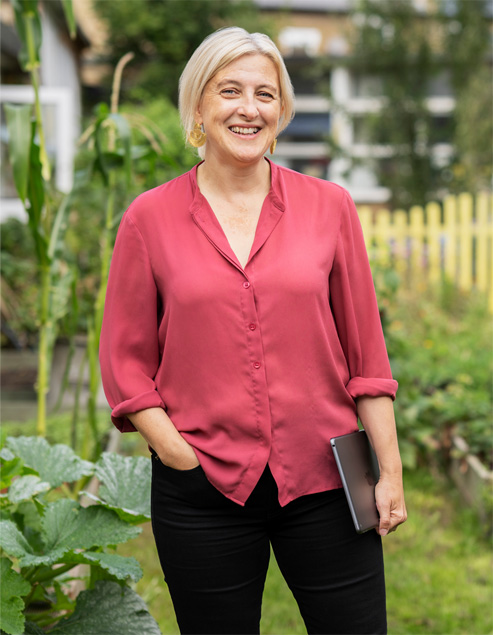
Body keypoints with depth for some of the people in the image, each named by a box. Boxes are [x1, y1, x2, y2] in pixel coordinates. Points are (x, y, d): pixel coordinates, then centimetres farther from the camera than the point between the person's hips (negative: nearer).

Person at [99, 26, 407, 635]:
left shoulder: (329, 205, 2)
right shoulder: (149, 217, 0)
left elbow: (364, 350, 4)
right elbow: (125, 361, 2)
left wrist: (389, 469, 2)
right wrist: (176, 452, -9)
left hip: (322, 482, 1)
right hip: (202, 489, 0)